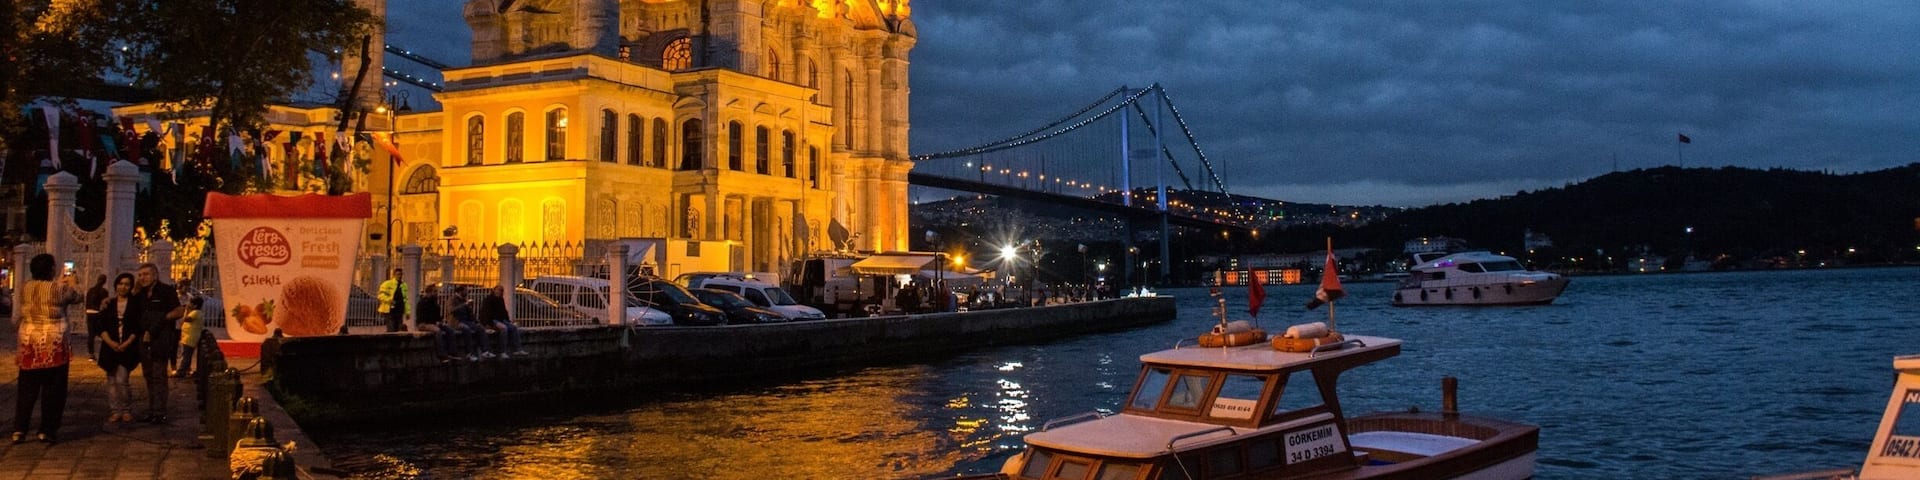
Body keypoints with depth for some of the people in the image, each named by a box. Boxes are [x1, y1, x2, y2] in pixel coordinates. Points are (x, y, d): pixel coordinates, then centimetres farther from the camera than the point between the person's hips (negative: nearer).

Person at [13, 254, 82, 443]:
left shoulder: (26, 287, 4)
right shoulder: (58, 288, -10)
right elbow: (77, 298, 9)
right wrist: (70, 285, 28)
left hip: (29, 344, 5)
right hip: (53, 345, -4)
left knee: (27, 389, 10)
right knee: (52, 390, 4)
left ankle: (19, 430, 6)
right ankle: (46, 431, 4)